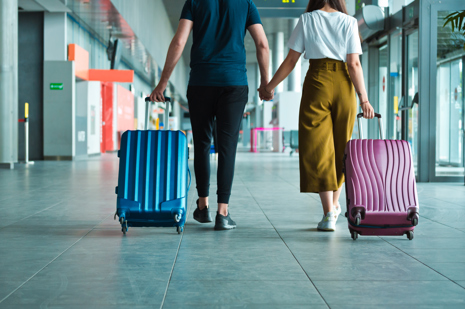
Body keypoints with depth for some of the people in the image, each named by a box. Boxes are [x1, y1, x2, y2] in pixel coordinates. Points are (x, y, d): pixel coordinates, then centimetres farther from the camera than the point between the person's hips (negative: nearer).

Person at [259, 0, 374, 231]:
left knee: (318, 148, 0)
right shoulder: (349, 22, 5)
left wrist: (269, 87, 12)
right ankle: (335, 205, 30)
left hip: (317, 83, -2)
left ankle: (329, 214, -8)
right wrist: (363, 98, -3)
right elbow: (354, 64, -4)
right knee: (340, 148, 16)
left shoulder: (307, 20, 4)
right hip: (344, 85, 2)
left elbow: (291, 60, 2)